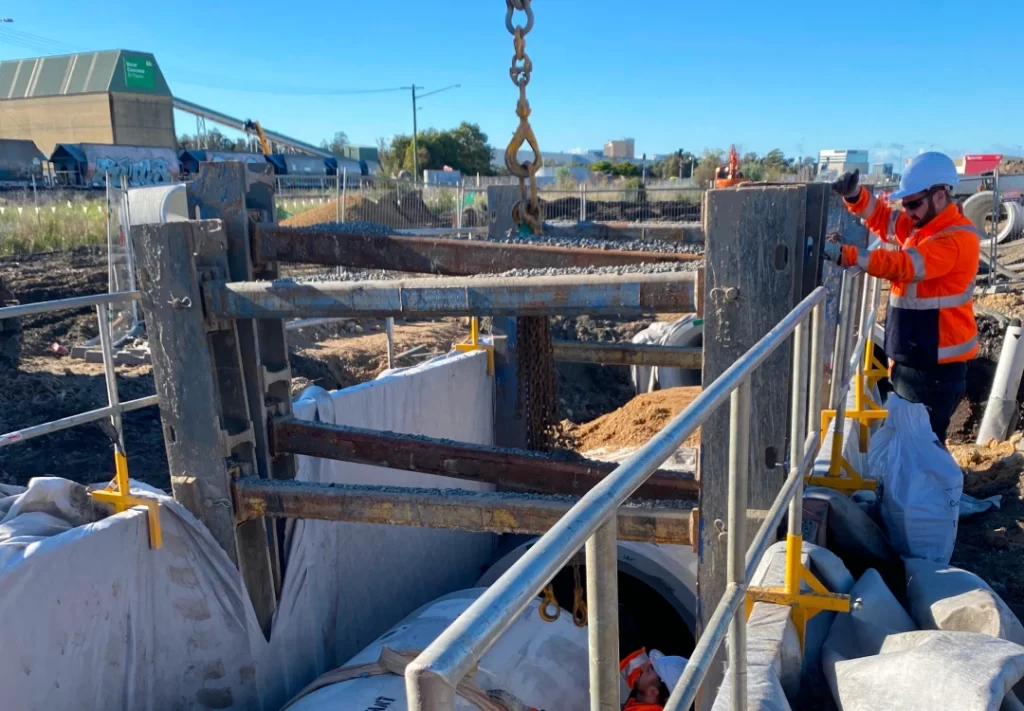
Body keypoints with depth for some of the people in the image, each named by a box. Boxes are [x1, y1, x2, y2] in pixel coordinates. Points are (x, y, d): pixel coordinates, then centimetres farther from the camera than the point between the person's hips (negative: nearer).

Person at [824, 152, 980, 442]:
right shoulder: (919, 224, 9)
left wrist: (845, 255, -39)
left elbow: (904, 265, -31)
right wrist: (855, 194, -7)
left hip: (936, 363, -9)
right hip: (910, 357, 9)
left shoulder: (957, 238, -20)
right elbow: (880, 216, 15)